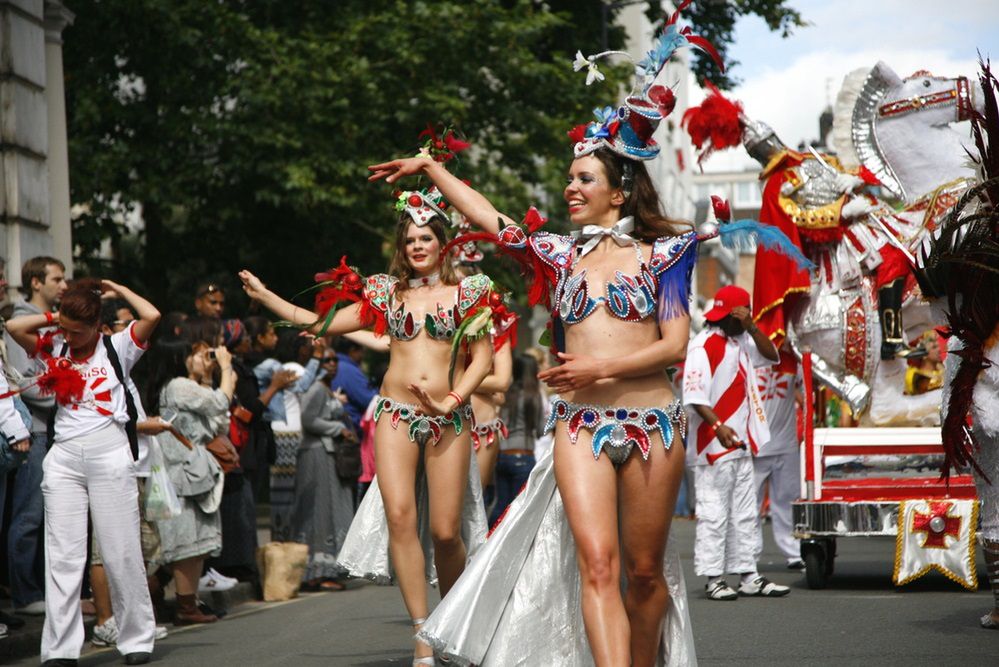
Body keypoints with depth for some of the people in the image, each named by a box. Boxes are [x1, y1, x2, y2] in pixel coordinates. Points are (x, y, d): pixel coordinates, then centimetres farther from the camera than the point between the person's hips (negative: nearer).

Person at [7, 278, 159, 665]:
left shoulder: (116, 348, 5)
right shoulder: (56, 351, 14)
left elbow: (151, 316, -9)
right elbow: (14, 327, 7)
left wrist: (118, 291, 5)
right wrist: (56, 317, 10)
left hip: (109, 452, -3)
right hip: (64, 456, 3)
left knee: (121, 551, 1)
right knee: (62, 554, -1)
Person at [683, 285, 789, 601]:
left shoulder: (741, 342, 14)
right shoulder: (702, 346, -14)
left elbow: (771, 356, 17)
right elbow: (694, 397, -21)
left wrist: (752, 327, 2)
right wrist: (718, 426, -35)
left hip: (741, 444, 9)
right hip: (713, 446, -9)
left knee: (745, 514, 11)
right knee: (714, 513, -6)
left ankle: (748, 575, 16)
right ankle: (713, 578, -3)